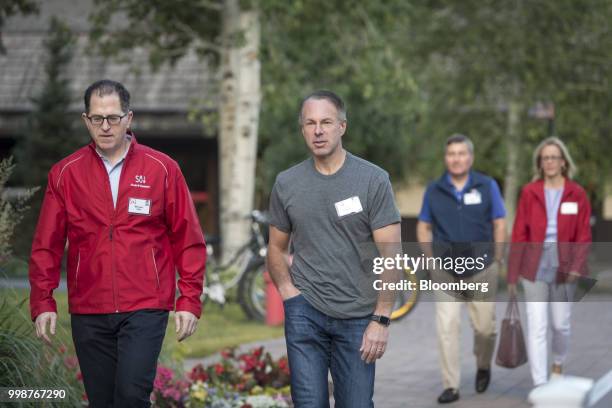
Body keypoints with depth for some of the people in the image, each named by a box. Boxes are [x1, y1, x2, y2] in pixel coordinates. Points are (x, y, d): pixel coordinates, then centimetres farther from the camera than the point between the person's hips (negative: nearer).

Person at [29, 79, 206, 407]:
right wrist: (43, 302, -2)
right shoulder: (65, 173, 6)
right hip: (88, 311, 2)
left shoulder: (162, 169, 2)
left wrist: (189, 300, -2)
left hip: (145, 309, -2)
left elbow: (188, 240, 3)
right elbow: (46, 245, 5)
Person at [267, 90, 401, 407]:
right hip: (305, 313, 2)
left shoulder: (373, 181, -5)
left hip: (358, 318, -2)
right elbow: (277, 248, 16)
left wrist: (381, 319, -10)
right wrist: (287, 290, -1)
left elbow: (390, 254, -6)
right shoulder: (286, 184, 4)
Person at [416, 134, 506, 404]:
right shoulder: (434, 190, 3)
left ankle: (483, 367, 34)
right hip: (447, 272, 1)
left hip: (481, 268, -1)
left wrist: (497, 261, 0)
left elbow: (499, 224, 3)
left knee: (485, 327, 6)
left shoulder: (487, 186, -1)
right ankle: (450, 386, -3)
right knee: (447, 328, -7)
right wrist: (431, 257, 1)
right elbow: (423, 226, 11)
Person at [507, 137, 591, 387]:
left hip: (563, 266, 1)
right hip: (534, 266, -1)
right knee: (536, 327, -6)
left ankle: (558, 364, 41)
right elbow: (519, 235, 0)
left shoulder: (576, 193, 0)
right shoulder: (529, 192, -1)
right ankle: (540, 384, -5)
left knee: (561, 324, 11)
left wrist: (577, 266, -15)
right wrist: (512, 274, -1)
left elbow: (583, 235, -1)